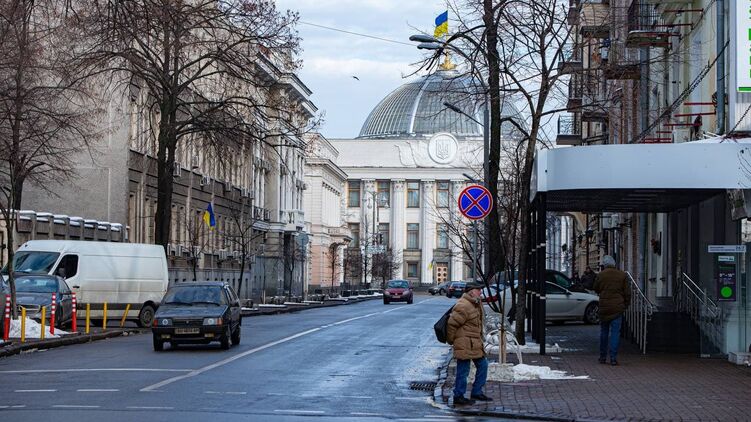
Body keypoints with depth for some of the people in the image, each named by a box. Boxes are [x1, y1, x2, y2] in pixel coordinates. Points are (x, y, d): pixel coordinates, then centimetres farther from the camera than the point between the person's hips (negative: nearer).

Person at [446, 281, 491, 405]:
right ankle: (458, 397, 6)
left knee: (482, 365, 15)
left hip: (475, 343, 10)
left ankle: (477, 392, 26)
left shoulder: (476, 303, 12)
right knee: (463, 370, -3)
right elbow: (452, 324, -19)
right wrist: (451, 340, -8)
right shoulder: (463, 306, -21)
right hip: (464, 345, -10)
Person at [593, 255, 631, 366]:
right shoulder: (623, 275, -1)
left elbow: (596, 289, 11)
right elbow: (627, 293, 2)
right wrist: (626, 305, 12)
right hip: (618, 307, -1)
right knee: (615, 333, -1)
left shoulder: (600, 275, -2)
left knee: (604, 332, 13)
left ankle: (602, 357, 18)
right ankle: (613, 358, -7)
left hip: (604, 307, 1)